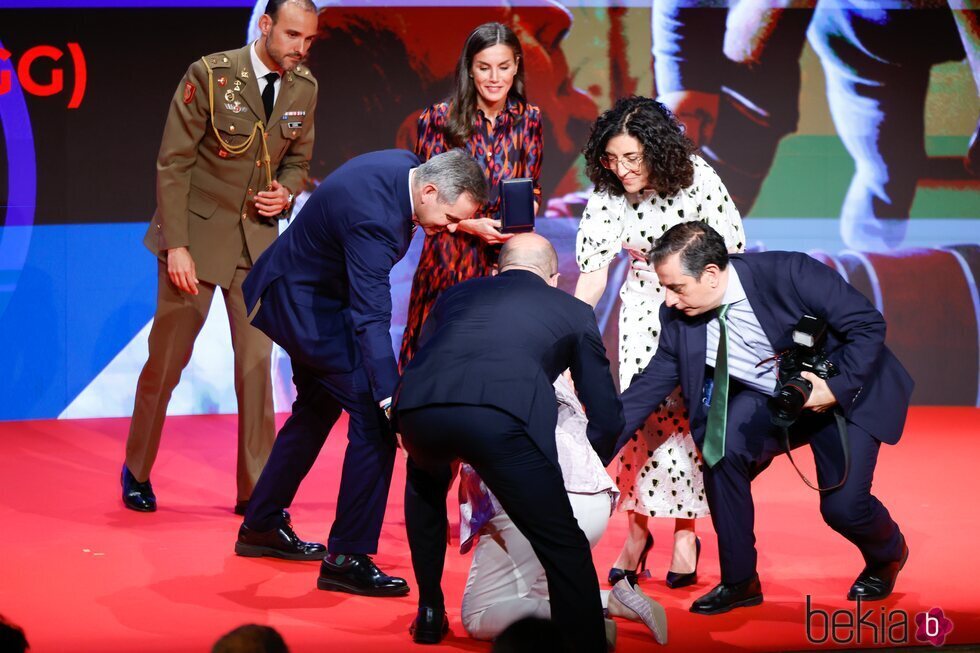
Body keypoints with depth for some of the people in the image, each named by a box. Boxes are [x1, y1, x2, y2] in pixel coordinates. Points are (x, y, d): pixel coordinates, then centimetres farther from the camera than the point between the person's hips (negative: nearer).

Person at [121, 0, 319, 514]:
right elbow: (173, 163, -12)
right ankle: (136, 472, 24)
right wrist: (176, 245, -17)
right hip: (197, 233, -4)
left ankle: (255, 489, 9)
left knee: (257, 361, 1)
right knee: (167, 358, 5)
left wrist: (286, 193, -9)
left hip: (258, 239, 4)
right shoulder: (210, 75, -14)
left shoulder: (304, 88, 1)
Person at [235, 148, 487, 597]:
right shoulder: (372, 216, -35)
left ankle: (260, 527, 36)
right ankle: (347, 559, -10)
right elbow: (370, 319, -39)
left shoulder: (406, 167, -8)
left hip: (304, 293, 11)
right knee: (374, 418, -15)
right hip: (305, 304, -11)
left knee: (319, 407, 23)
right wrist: (390, 396, -42)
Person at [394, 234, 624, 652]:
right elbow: (606, 418, 31)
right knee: (564, 548, 5)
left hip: (418, 407, 4)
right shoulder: (573, 311, 29)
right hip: (503, 415, -4)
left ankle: (430, 616, 42)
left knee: (425, 487, 38)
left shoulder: (457, 293, 36)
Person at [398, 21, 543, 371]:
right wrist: (472, 226, -17)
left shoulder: (528, 119, 4)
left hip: (509, 257, 2)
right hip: (451, 256, -2)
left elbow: (531, 188, 10)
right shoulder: (439, 119, -5)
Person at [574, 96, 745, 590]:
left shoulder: (696, 178, -20)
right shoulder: (607, 194, -12)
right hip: (644, 304, 2)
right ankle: (636, 531, 4)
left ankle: (685, 531, 6)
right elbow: (594, 269, -13)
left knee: (686, 414, -5)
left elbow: (732, 246, -12)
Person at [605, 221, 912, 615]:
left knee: (843, 505, -16)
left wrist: (837, 389, -31)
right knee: (722, 447, -25)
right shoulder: (679, 316, -15)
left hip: (847, 391, -4)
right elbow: (652, 383, -6)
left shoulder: (789, 273, -29)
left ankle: (887, 556, 24)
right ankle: (739, 581, -7)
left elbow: (868, 324, -22)